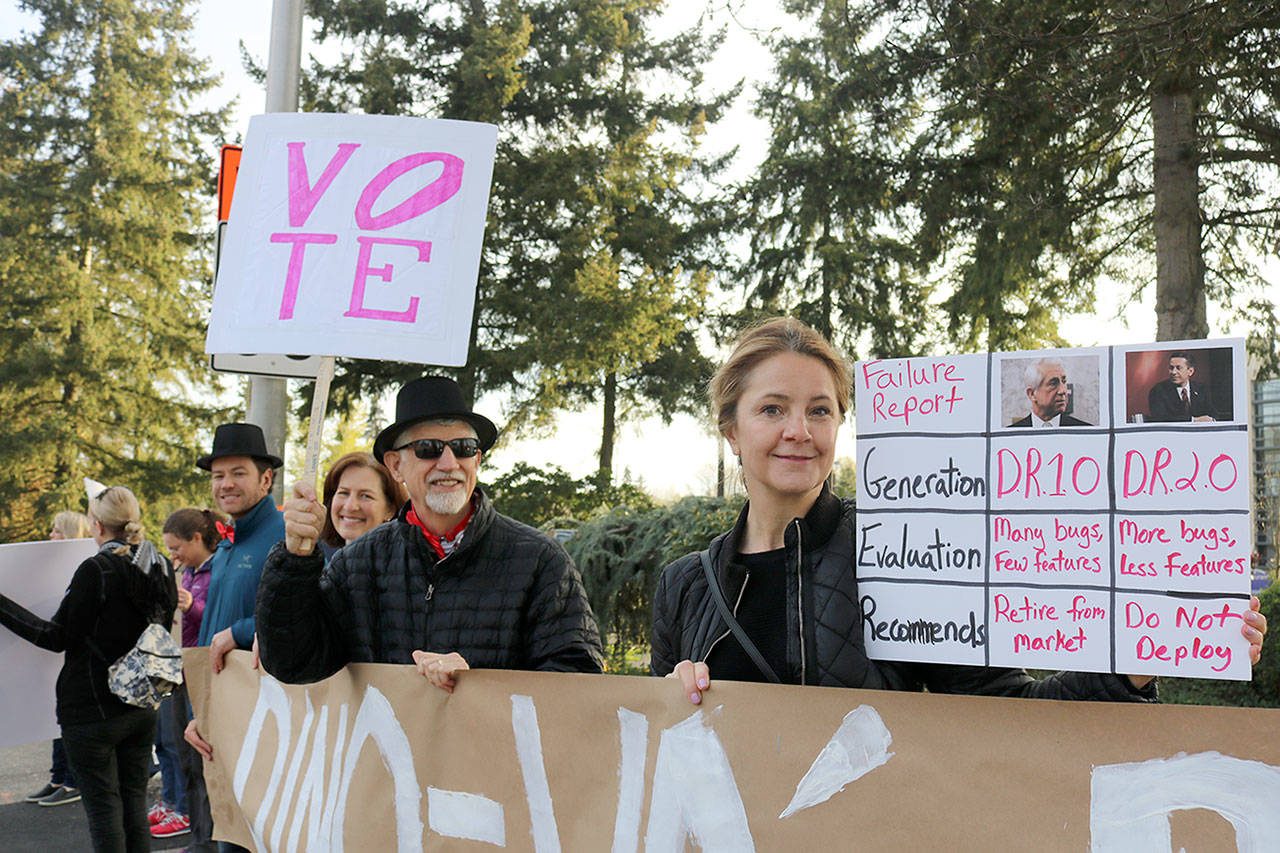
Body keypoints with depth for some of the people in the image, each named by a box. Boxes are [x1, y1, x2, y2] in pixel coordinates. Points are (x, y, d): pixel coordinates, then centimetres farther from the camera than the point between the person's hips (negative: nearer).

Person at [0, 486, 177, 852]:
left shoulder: (97, 570, -16)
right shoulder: (161, 568, 4)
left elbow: (57, 636, -12)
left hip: (93, 709, -6)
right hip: (144, 707, 7)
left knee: (103, 808, 1)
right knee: (135, 804, 13)